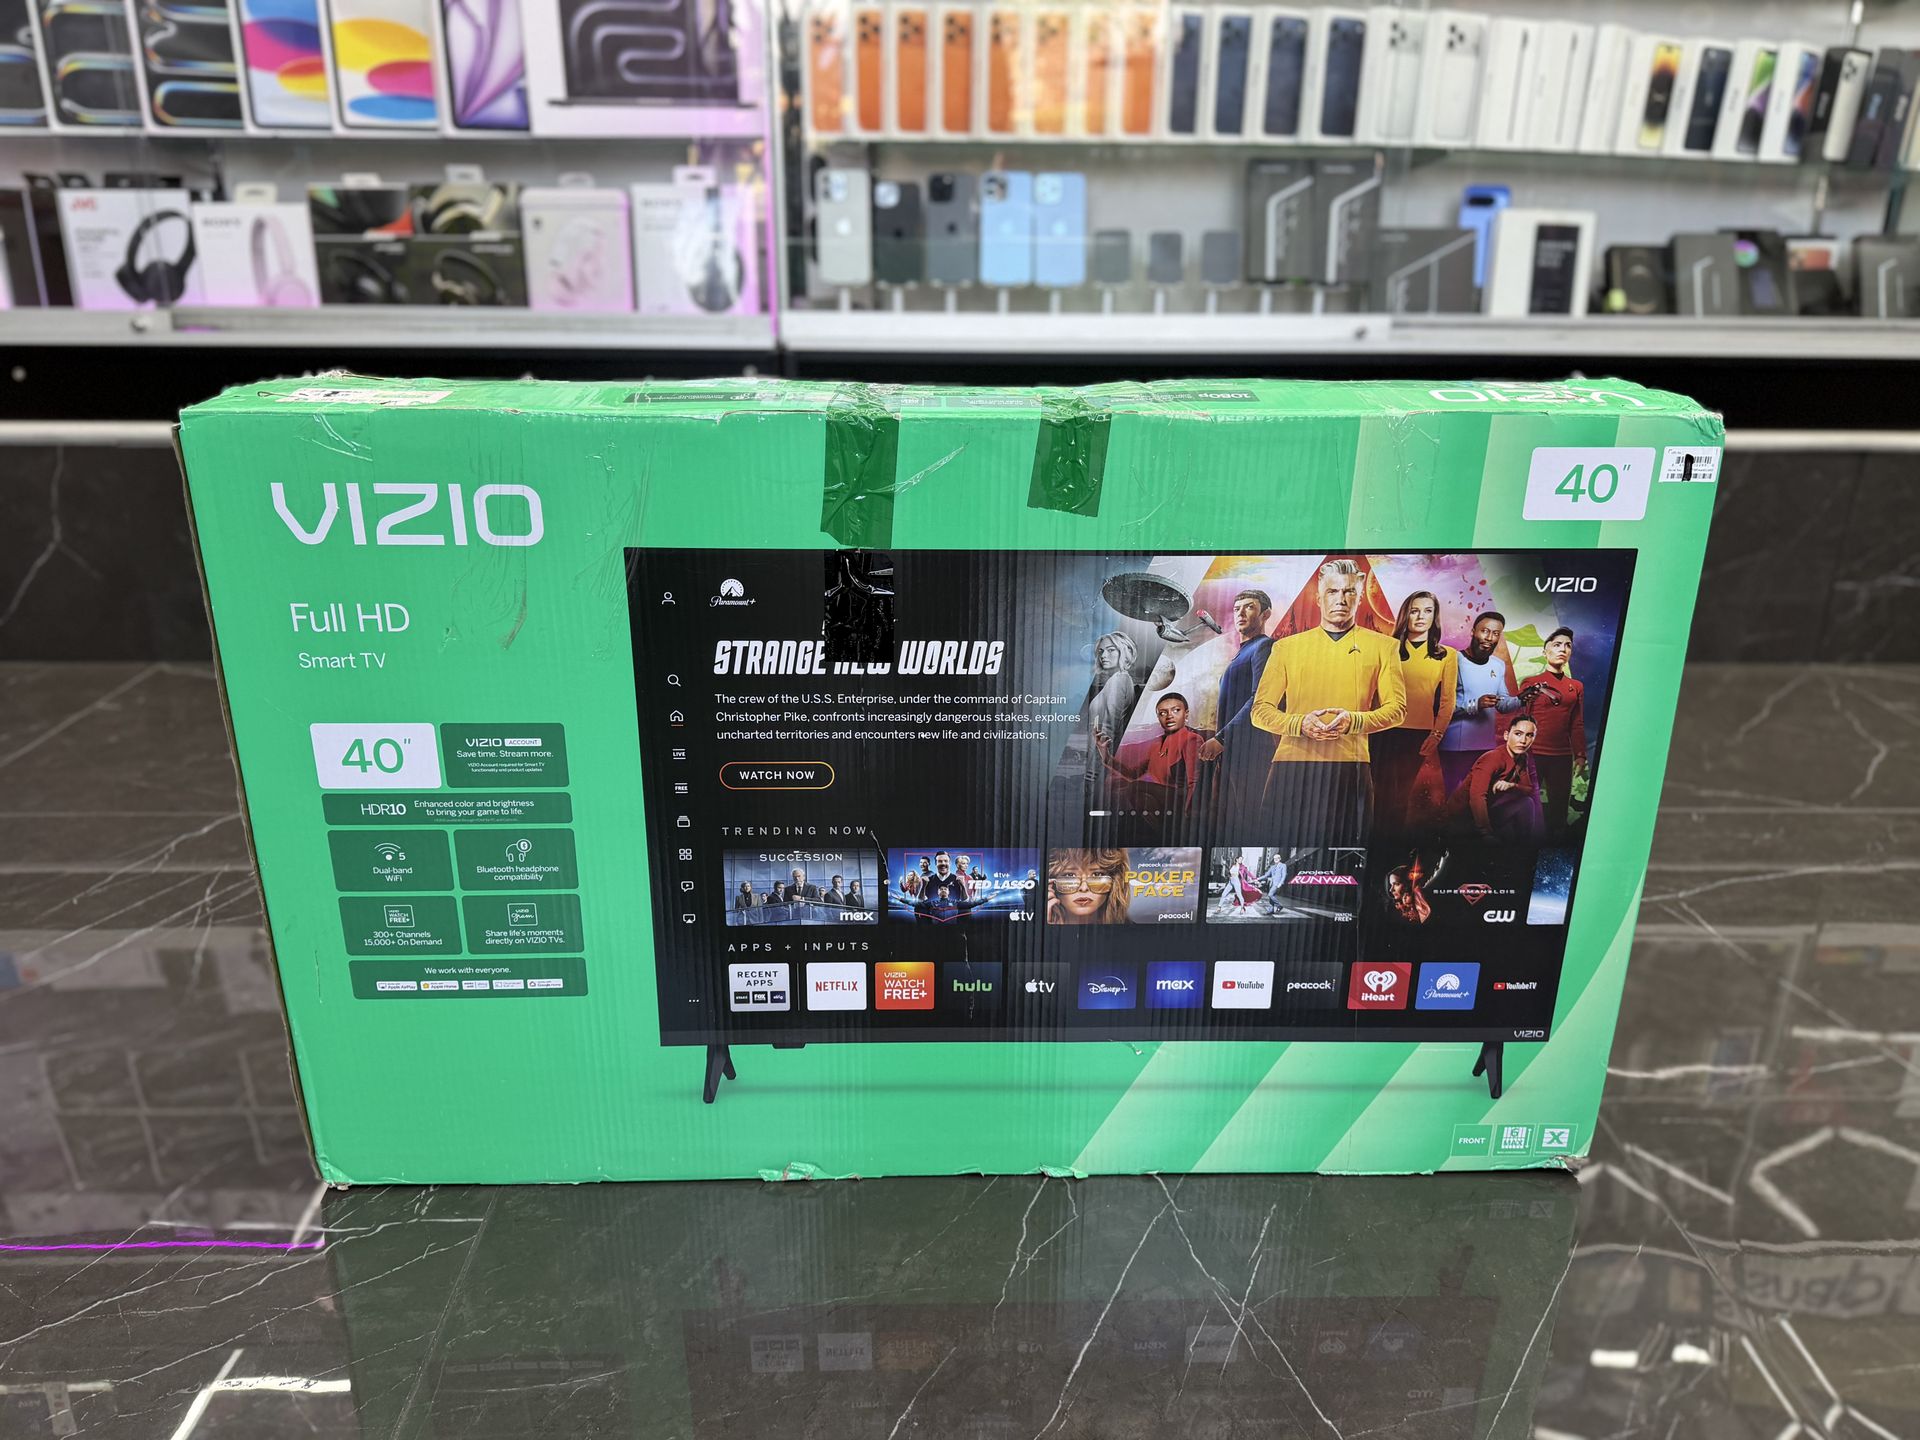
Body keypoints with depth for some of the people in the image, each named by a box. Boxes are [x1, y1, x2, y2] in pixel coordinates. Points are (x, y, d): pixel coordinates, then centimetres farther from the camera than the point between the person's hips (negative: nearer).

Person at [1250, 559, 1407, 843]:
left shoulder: (1382, 647, 13)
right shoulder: (1286, 647, 14)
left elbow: (1397, 708, 8)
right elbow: (1260, 710, 10)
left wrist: (1353, 720, -12)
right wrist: (1300, 723, -10)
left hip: (1349, 770, 0)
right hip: (1291, 769, 1)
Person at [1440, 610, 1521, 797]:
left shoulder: (1499, 665, 11)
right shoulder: (1454, 661, -11)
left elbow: (1502, 704, 13)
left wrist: (1521, 700, -6)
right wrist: (1475, 705, -26)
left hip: (1487, 746, 6)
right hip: (1454, 746, -6)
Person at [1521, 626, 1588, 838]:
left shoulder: (1577, 687, 12)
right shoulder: (1531, 683, 2)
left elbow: (1577, 725, 13)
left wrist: (1580, 755, 7)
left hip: (1562, 757, 4)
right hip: (1533, 755, -3)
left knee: (1559, 808, 7)